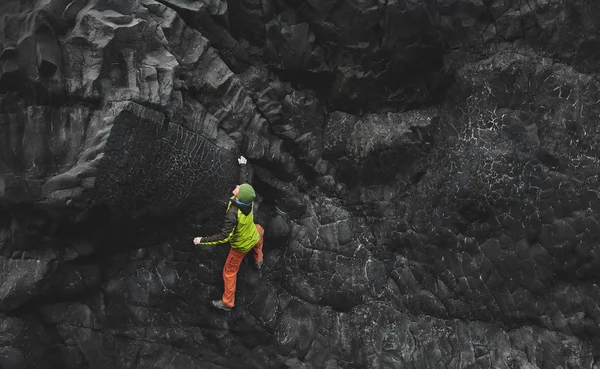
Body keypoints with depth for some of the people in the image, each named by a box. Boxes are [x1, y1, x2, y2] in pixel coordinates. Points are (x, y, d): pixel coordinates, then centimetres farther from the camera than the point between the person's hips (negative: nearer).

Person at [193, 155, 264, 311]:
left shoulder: (233, 213, -43)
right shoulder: (247, 198, -24)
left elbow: (224, 236, -41)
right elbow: (245, 180, -4)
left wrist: (203, 240, -35)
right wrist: (243, 165, 13)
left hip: (241, 246, -6)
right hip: (254, 237, 6)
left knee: (229, 271, 14)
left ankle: (227, 302, 27)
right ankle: (258, 261, 61)